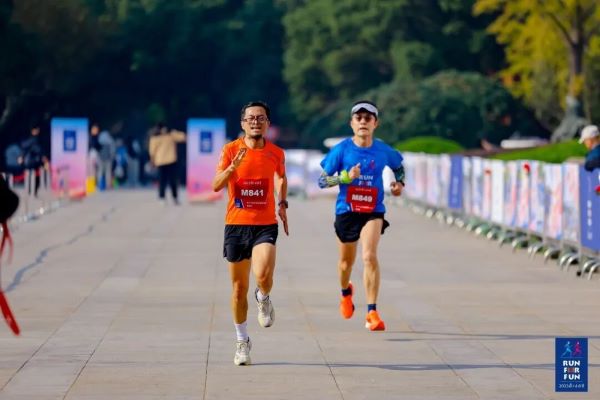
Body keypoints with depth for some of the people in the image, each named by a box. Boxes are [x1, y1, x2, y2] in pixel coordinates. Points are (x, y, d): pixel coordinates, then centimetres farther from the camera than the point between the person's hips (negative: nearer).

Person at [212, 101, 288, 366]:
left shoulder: (276, 153, 2)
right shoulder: (231, 149, -3)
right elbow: (216, 186, -11)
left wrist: (283, 203, 11)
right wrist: (233, 166, -27)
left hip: (265, 225, 0)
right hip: (236, 224, 0)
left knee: (263, 275, -24)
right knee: (239, 287, 6)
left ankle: (263, 299, 13)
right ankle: (242, 342, 23)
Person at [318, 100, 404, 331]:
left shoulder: (384, 151, -2)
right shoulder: (341, 150, -8)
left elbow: (399, 165, 21)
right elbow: (322, 181, -7)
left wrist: (399, 183, 2)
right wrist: (346, 177, -21)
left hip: (373, 211, -1)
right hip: (346, 210, 1)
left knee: (370, 256, -21)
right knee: (347, 260, 16)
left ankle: (372, 313, -17)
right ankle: (346, 293, 51)